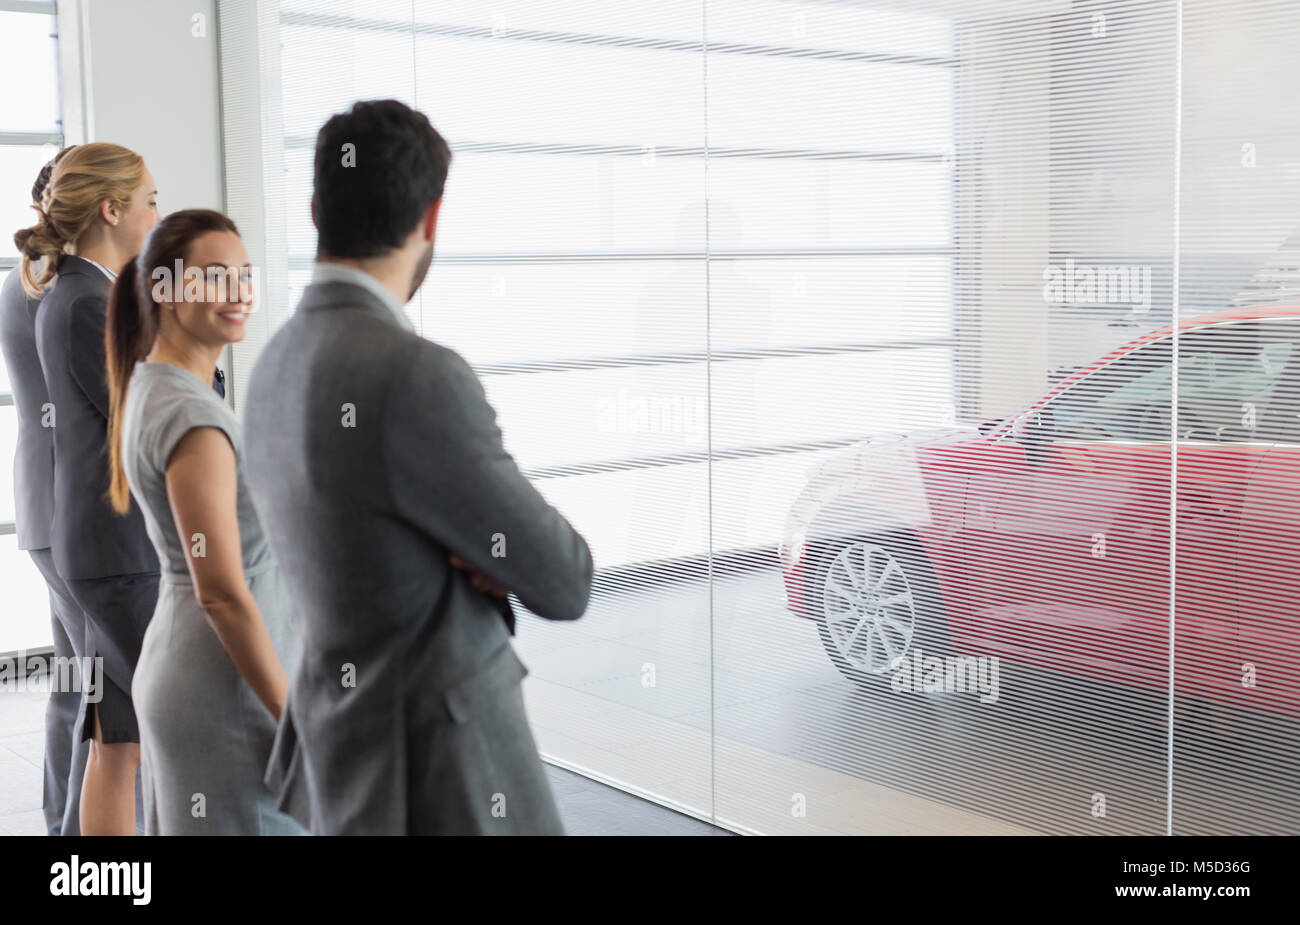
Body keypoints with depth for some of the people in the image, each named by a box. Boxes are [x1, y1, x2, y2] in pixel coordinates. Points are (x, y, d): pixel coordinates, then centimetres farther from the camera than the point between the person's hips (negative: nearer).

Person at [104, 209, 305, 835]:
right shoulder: (193, 417, -20)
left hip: (173, 664, 9)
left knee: (181, 827, 16)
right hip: (227, 691, -9)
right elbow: (222, 592, -22)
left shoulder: (146, 393, 8)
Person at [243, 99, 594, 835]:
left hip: (357, 750, 9)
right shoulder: (416, 378, -26)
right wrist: (515, 541, 4)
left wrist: (488, 550, -7)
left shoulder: (279, 369, 5)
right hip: (437, 780, -9)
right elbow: (564, 583, -17)